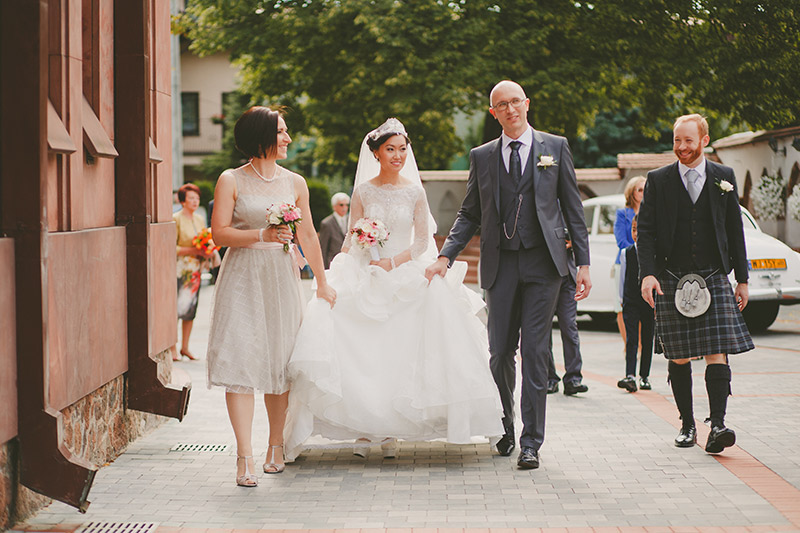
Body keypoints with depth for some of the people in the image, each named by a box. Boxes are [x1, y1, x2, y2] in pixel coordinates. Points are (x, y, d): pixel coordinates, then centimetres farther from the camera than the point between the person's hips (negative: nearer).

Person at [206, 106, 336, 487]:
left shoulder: (294, 183, 9)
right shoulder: (231, 181, -1)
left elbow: (308, 235, 15)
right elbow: (220, 233, -6)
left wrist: (322, 283, 19)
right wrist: (262, 235, -17)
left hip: (282, 279, 3)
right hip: (243, 279, -3)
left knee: (280, 361, 6)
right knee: (240, 362, -10)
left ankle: (276, 447, 20)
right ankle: (244, 456, -10)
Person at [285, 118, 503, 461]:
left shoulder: (414, 192, 4)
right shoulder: (363, 192, 5)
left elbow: (423, 241, 3)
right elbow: (351, 240, 7)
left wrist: (393, 262, -11)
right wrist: (339, 275, -9)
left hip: (405, 276, 0)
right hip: (365, 279, 0)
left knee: (397, 353, -8)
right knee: (362, 355, -11)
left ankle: (390, 431, -1)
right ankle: (363, 429, -5)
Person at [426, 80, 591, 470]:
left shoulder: (555, 147, 7)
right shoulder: (482, 157, 11)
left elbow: (572, 208, 6)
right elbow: (469, 214, 13)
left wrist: (583, 263, 1)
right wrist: (446, 255, -2)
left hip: (543, 262, -2)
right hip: (500, 264, 2)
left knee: (534, 351, -6)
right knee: (501, 352, 5)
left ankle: (531, 442, -2)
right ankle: (505, 427, 26)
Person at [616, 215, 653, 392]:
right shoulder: (627, 254, 4)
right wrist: (623, 300, 13)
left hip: (650, 303, 0)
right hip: (631, 303, 0)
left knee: (647, 340, 9)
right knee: (631, 339, -10)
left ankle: (644, 376, 19)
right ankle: (630, 377, -19)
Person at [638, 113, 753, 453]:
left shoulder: (723, 178, 9)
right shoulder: (658, 180, 6)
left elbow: (735, 230, 12)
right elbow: (645, 230, 2)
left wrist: (742, 278, 10)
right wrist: (647, 273, -11)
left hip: (714, 278, 0)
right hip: (672, 279, 0)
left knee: (717, 354, -10)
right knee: (678, 358, 3)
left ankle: (717, 425, -16)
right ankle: (687, 424, 14)